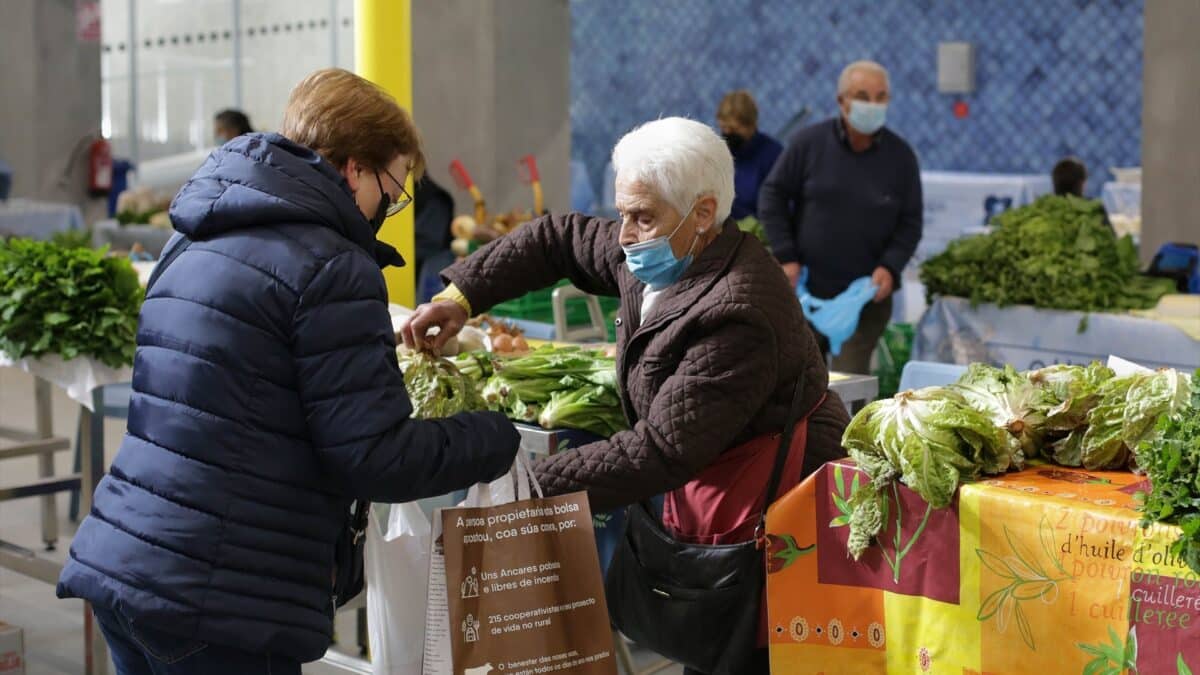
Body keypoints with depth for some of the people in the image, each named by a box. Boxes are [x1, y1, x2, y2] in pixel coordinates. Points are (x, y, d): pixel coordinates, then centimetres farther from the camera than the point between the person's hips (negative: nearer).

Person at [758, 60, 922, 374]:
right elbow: (773, 195, 4)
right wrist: (785, 257, -4)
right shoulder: (809, 142, -3)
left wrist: (890, 267, -10)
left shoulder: (901, 156, 1)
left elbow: (910, 223, 6)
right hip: (804, 290, 1)